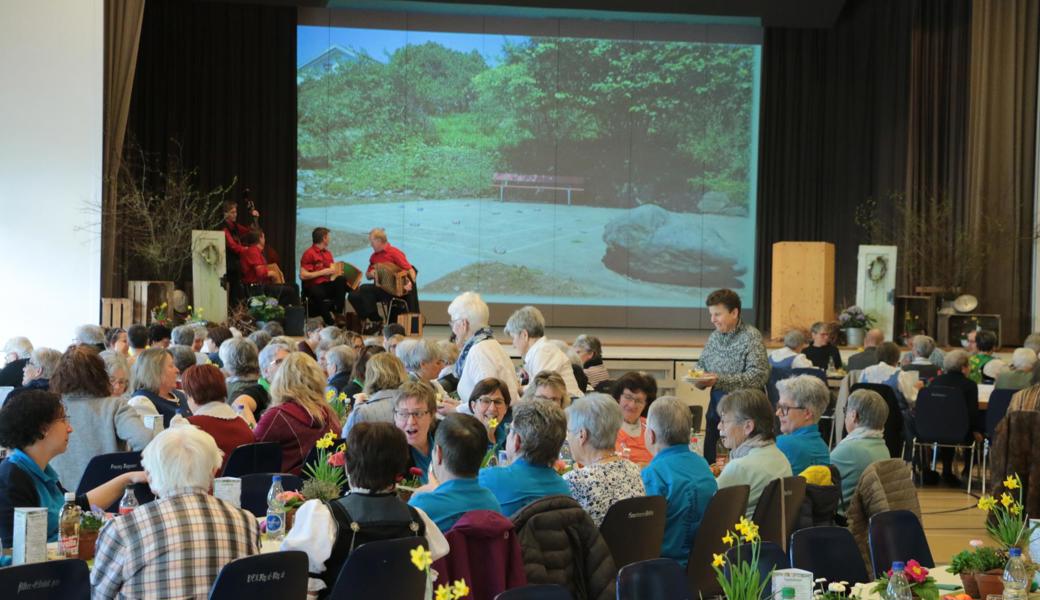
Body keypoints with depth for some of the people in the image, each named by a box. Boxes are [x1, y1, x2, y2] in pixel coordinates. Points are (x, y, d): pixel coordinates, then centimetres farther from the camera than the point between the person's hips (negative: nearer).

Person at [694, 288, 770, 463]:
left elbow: (759, 375, -20)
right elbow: (702, 365, 20)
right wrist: (699, 379, -5)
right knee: (710, 457, 6)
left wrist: (720, 380, -24)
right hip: (716, 405, 6)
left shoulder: (751, 337, -10)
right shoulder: (714, 337, 10)